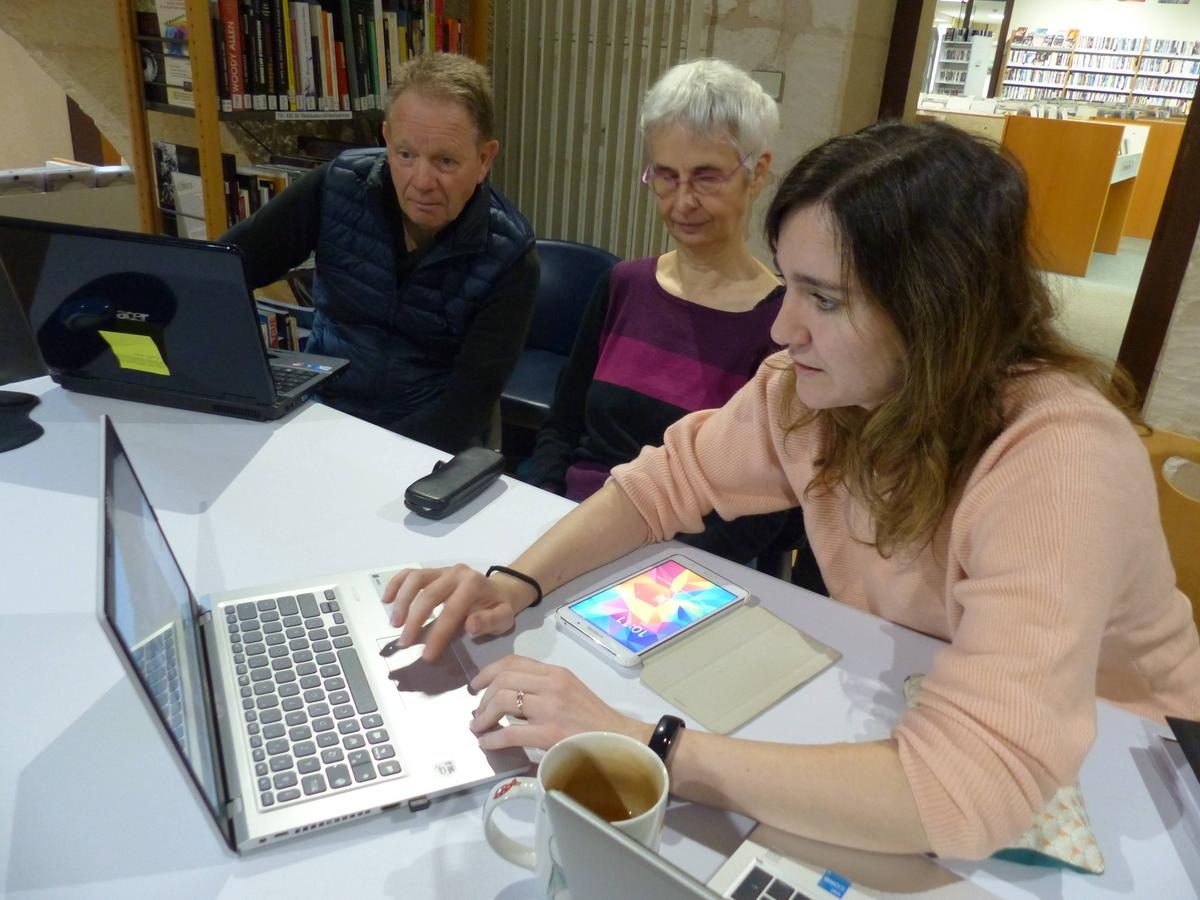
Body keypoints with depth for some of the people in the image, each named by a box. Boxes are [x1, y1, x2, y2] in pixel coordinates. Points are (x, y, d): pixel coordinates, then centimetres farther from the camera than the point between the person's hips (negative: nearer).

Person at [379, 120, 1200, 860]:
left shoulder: (1060, 463, -33)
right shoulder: (810, 388, -15)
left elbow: (969, 787, -41)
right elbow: (664, 481, -5)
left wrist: (642, 749, -39)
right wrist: (518, 581, -21)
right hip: (897, 728, 4)